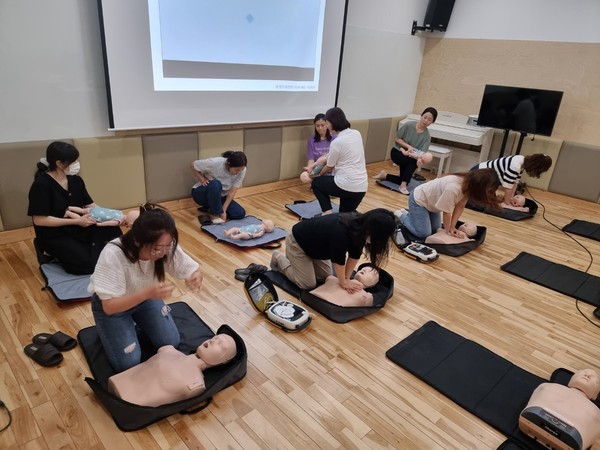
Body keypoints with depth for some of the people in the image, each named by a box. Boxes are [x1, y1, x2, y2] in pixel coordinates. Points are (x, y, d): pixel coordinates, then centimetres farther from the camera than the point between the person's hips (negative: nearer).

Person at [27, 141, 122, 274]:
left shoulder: (76, 180, 2)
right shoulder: (41, 184, -19)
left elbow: (90, 206, 3)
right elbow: (39, 220, -21)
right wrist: (77, 221, -24)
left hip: (77, 229, 6)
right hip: (53, 235, -6)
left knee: (112, 229, -16)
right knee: (89, 264, -21)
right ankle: (51, 252, 3)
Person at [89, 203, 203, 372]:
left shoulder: (167, 247, -28)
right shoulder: (113, 255, -39)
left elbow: (195, 269, -18)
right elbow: (109, 306, -36)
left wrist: (196, 277, -43)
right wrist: (147, 293, -51)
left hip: (146, 296, 4)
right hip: (111, 304, -3)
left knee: (171, 343, -3)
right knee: (128, 362, -10)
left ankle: (136, 322, 23)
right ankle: (118, 329, 20)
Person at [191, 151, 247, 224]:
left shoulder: (242, 171, -19)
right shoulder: (215, 163, -29)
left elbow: (232, 191, -18)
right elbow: (194, 165, -13)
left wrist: (223, 210, -25)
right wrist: (203, 180, -22)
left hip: (220, 197, 4)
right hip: (201, 193, -4)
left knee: (240, 213, -16)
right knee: (215, 184, -38)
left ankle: (212, 208, 3)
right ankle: (214, 214, -20)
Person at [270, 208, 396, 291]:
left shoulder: (360, 224, -18)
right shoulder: (340, 232, -43)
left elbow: (354, 255, -8)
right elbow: (339, 259, -28)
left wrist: (346, 278, -8)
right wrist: (344, 282, -14)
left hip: (314, 242, 8)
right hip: (297, 242, -8)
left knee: (326, 277, 13)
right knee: (308, 285, -1)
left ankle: (292, 258, 28)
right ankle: (279, 259, 16)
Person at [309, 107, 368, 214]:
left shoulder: (337, 142, -15)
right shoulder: (356, 134, 8)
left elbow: (330, 166, 2)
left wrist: (319, 174, 25)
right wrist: (313, 165, 21)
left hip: (346, 186, -7)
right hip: (362, 187, 7)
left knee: (316, 183, 22)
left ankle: (327, 213, 5)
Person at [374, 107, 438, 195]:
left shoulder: (427, 136, -12)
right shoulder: (409, 125, -16)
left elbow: (422, 153, -21)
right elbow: (397, 139, -9)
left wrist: (420, 158, -45)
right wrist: (408, 146, -24)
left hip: (409, 156, 4)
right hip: (397, 152, -4)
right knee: (413, 162, -30)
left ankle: (385, 175, 17)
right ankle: (403, 185, -21)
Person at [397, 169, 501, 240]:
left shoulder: (468, 184, -15)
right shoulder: (453, 188, -40)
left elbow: (460, 206, -8)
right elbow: (446, 211, -28)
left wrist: (452, 227, -12)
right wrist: (448, 230, -12)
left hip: (430, 201, 9)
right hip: (419, 200, -9)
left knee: (435, 229, 16)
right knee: (424, 234, -10)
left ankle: (411, 214, 29)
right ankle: (402, 216, 8)